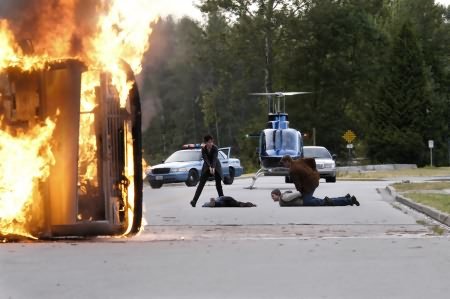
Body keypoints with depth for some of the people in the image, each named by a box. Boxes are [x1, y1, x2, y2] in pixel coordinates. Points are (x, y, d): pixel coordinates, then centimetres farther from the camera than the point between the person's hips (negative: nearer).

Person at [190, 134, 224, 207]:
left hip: (216, 166, -1)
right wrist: (210, 167, -36)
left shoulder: (215, 148, -17)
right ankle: (194, 200, -15)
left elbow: (215, 158, -28)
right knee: (201, 183, -8)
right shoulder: (203, 149, -12)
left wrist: (213, 168, -43)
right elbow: (205, 158, -21)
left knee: (218, 184, -2)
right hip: (206, 167, 1)